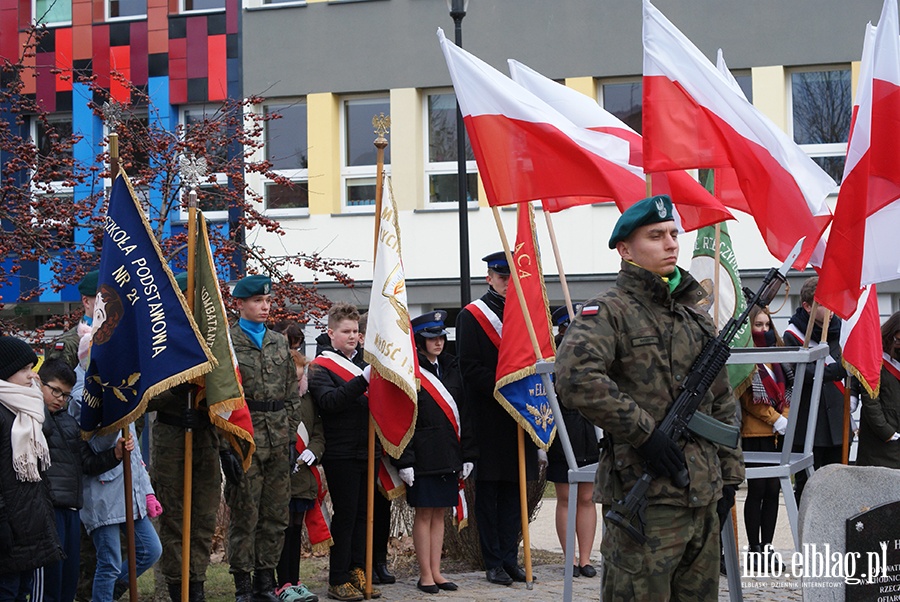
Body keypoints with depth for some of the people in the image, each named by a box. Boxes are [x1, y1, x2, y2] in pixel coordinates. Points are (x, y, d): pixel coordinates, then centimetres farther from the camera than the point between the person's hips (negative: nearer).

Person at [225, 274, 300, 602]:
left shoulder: (280, 343, 13)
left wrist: (290, 438, 9)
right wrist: (226, 448, -13)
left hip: (278, 441, 5)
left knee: (277, 515, 7)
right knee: (245, 516, -2)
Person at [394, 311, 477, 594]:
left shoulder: (450, 369, 12)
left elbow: (463, 414, 15)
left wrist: (467, 454, 11)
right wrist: (404, 461, -16)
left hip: (448, 454, 6)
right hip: (423, 455, -6)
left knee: (439, 513, 10)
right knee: (424, 513, 0)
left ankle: (436, 572, 16)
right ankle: (425, 575, 7)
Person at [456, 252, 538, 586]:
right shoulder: (471, 316, -1)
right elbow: (469, 367, -8)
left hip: (518, 416, 5)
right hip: (488, 418, -5)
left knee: (513, 490, 7)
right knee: (488, 492, 0)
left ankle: (510, 558, 11)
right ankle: (493, 562, 3)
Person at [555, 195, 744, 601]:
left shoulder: (697, 318, 18)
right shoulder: (609, 312, -6)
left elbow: (721, 403, 23)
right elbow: (576, 378, -24)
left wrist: (729, 475, 16)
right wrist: (643, 431, -20)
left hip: (704, 497, 7)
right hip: (646, 500, -7)